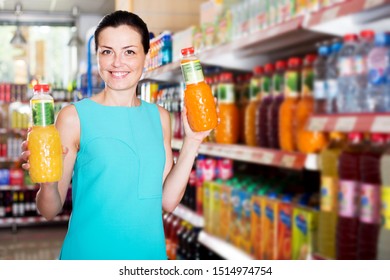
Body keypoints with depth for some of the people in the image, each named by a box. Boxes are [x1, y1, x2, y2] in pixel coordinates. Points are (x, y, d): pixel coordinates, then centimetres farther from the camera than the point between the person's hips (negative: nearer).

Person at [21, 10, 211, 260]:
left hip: (149, 252, 4)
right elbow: (50, 210, -8)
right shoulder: (75, 117, -10)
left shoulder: (159, 117, 2)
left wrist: (192, 142, -6)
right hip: (89, 254, -3)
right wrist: (47, 180, -27)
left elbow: (167, 200, -1)